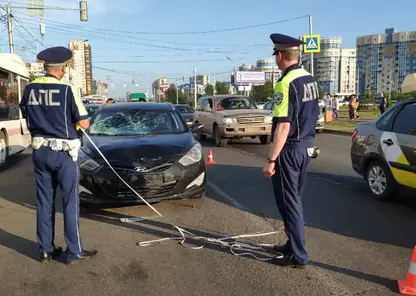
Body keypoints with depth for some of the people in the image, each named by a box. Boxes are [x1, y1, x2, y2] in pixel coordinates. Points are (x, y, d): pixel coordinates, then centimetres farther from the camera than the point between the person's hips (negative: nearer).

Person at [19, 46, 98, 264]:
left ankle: (46, 250, 22)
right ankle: (74, 252, 12)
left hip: (39, 151, 5)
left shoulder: (29, 89, 3)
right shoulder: (67, 90, -14)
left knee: (44, 201, 13)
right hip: (63, 152, -5)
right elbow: (84, 124, -11)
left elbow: (28, 119, 14)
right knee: (70, 202, 4)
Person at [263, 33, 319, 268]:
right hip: (307, 146, 9)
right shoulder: (310, 80, 8)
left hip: (290, 150, -9)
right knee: (295, 199, 19)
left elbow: (283, 126, -24)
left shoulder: (286, 83, -19)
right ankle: (293, 245, 31)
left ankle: (299, 256, 11)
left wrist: (271, 160, -21)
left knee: (288, 202, 2)